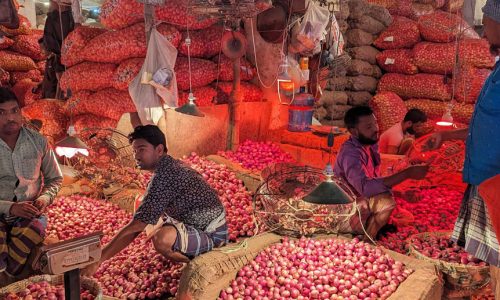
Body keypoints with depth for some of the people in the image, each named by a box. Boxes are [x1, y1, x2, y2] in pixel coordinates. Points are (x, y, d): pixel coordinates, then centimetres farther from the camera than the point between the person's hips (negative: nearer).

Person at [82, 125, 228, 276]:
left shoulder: (164, 174, -24)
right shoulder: (172, 165, 6)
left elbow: (135, 227, -27)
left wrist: (97, 261, -23)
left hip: (211, 235, -10)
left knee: (162, 240, -36)